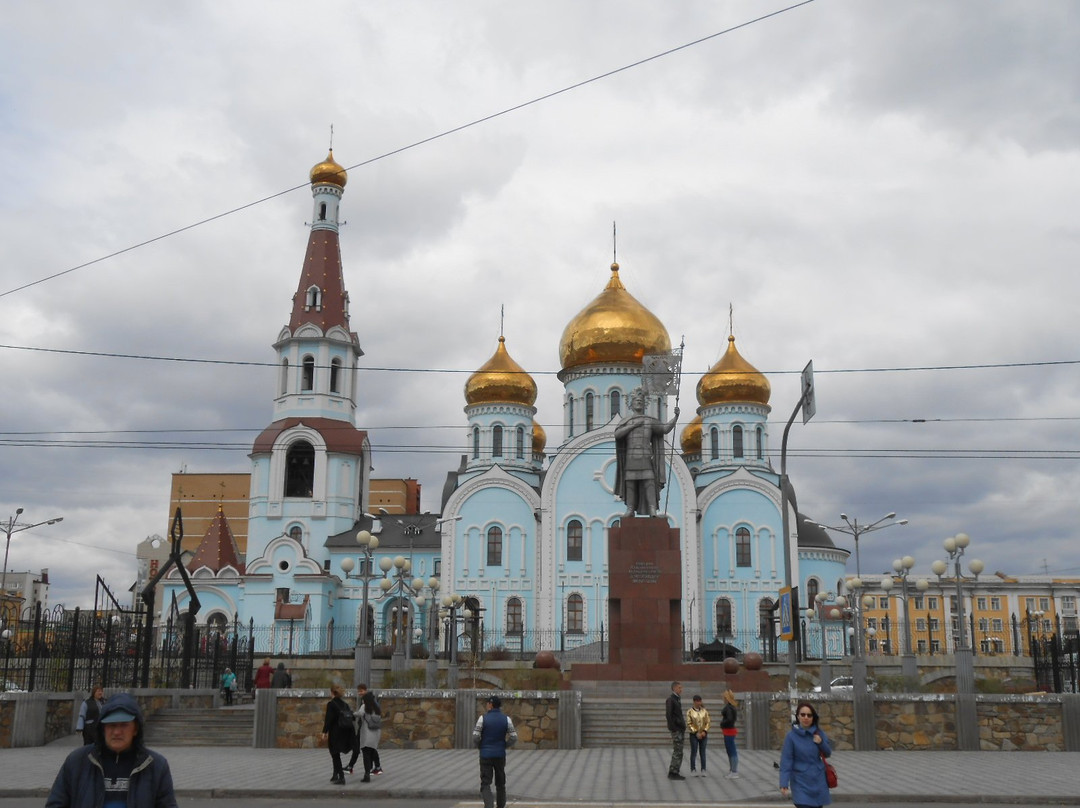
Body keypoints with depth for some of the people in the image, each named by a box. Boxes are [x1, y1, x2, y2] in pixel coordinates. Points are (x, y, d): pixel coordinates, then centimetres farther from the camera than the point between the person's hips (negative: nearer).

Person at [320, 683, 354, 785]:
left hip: (335, 733, -7)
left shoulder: (331, 704, -13)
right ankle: (335, 775, 26)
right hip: (345, 733, 7)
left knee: (335, 756, 2)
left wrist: (324, 732, -12)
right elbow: (350, 718, 8)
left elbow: (328, 719, -17)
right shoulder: (344, 704, 7)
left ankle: (341, 777, -2)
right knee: (336, 755, 20)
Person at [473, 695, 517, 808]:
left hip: (486, 755, -2)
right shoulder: (506, 719, -1)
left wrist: (481, 746, 7)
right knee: (500, 783, 16)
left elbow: (475, 737, -11)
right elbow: (514, 738, -4)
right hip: (500, 755, 3)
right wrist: (504, 746, 11)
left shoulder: (483, 718, -8)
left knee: (485, 784, -1)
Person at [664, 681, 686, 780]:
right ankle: (673, 773, -5)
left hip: (680, 729, 9)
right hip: (676, 729, -9)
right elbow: (669, 715, -16)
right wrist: (673, 729, -20)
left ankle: (674, 772, 14)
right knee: (677, 752, -9)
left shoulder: (677, 699, 18)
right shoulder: (670, 699, -10)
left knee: (678, 752, 10)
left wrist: (683, 727, 15)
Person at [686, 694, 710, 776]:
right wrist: (696, 733, -13)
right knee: (694, 752, -1)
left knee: (703, 752, 3)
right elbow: (689, 724, -6)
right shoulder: (690, 712, -4)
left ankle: (703, 770, 7)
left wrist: (704, 731, -9)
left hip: (703, 734, 2)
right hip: (694, 735, -2)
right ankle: (693, 770, 6)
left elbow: (708, 722, 5)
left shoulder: (704, 711, 4)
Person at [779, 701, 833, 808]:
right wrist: (784, 784, -22)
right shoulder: (792, 735, -12)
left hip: (818, 781, 4)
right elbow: (786, 761, -14)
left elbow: (828, 753, 10)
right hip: (801, 782, -4)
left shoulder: (818, 733, 1)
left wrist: (821, 743, -12)